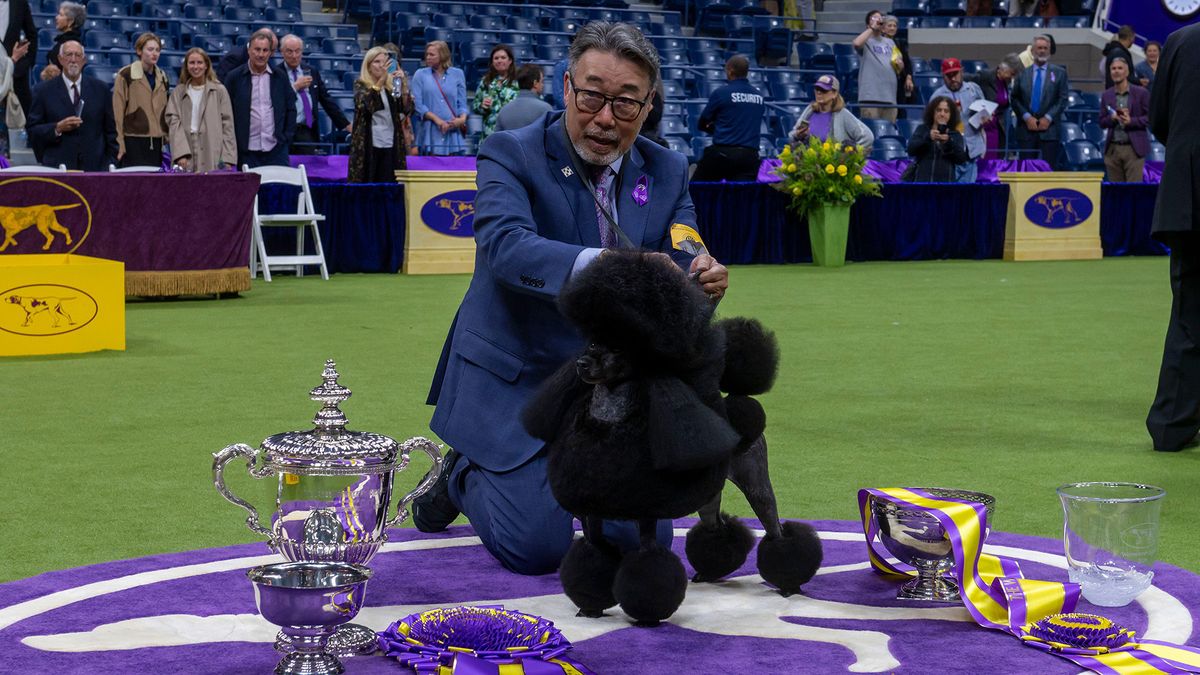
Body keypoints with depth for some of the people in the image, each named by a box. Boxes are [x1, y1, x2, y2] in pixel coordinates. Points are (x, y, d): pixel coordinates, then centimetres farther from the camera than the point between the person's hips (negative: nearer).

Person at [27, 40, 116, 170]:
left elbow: (111, 130, 12)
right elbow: (32, 129, 4)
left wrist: (111, 163, 5)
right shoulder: (44, 91, 5)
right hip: (57, 167, -1)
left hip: (95, 166, 1)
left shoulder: (100, 89, 10)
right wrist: (57, 128, -12)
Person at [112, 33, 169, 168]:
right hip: (133, 141, -5)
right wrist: (119, 145, -10)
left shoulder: (162, 77, 14)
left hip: (157, 143, 5)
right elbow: (117, 112, -6)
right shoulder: (125, 75, -3)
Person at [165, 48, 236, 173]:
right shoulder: (178, 92, 12)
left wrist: (227, 159, -6)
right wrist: (180, 153, -12)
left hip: (213, 157, -1)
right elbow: (173, 123, 3)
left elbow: (227, 125, 4)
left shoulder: (219, 91, 8)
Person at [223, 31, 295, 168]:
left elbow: (291, 108, 13)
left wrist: (287, 137, 4)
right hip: (247, 151, -2)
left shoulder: (279, 76, 8)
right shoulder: (234, 77, 2)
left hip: (276, 149, 2)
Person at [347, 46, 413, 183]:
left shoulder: (391, 86, 11)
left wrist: (403, 83, -16)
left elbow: (407, 109, -3)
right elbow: (365, 103, -19)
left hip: (391, 146, 3)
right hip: (368, 146, -3)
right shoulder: (361, 85, 3)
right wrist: (381, 79, -29)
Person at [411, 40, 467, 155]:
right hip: (430, 134, -1)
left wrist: (462, 118, -12)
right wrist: (436, 119, -14)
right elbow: (418, 104, -1)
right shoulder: (420, 75, 7)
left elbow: (462, 103, 9)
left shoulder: (457, 74, 11)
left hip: (452, 132, 1)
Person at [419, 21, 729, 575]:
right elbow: (505, 245, -32)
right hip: (514, 380, -4)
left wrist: (703, 282, -29)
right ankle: (463, 475, 18)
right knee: (537, 549, -13)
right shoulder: (510, 154, -13)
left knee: (645, 540, -4)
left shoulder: (667, 172, 2)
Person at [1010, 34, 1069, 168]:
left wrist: (1048, 118, -8)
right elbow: (1015, 99, 6)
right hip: (1026, 129, 1)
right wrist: (1027, 117, -7)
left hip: (1049, 129, -1)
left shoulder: (1059, 73, 9)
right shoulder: (1023, 73, 10)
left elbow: (1063, 99, 3)